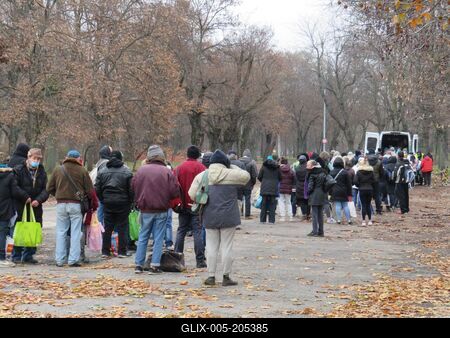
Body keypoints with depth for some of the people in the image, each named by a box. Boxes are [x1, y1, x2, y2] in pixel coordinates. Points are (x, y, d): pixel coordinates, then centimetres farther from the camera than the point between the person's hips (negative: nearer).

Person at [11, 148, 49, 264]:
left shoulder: (42, 172, 10)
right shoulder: (19, 170, -3)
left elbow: (45, 189, 5)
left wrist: (38, 200, -12)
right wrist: (25, 197, -16)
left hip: (36, 207, 4)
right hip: (21, 207, -4)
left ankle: (28, 255, 15)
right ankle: (16, 256, 8)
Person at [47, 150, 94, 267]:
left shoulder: (58, 170, 5)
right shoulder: (82, 171, -3)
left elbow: (49, 188, 6)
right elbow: (90, 190, -4)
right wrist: (82, 196, 15)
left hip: (61, 204, 2)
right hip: (76, 205, -2)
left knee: (61, 232, 9)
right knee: (76, 233, 2)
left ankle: (59, 260, 8)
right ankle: (73, 259, -1)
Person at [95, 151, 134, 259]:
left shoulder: (102, 172, 4)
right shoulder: (127, 172, -5)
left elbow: (97, 189, 3)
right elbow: (131, 190, -7)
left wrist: (103, 200, 13)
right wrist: (130, 202, 5)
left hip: (107, 203, 3)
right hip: (122, 203, -3)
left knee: (107, 227, 8)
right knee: (122, 227, 4)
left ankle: (105, 252, 8)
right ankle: (122, 252, 4)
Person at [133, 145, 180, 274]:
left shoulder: (141, 170, -2)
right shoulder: (167, 172, -9)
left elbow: (133, 188, 5)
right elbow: (175, 192, -9)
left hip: (145, 210, 2)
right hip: (161, 211, -2)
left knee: (143, 237, 12)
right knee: (158, 238, 4)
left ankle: (139, 265, 11)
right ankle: (155, 265, 2)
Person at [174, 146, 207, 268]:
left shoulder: (179, 168, 5)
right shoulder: (201, 168, -6)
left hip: (183, 205, 3)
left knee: (181, 231, 12)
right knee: (197, 231, -2)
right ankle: (200, 260, -4)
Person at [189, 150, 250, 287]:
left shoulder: (201, 176, 2)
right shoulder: (232, 174, -7)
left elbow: (192, 194, 1)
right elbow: (246, 176, 9)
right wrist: (232, 166, 15)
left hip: (210, 217, 3)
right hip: (228, 217, -2)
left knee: (212, 246, 10)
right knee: (227, 246, 4)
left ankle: (211, 276, 12)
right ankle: (226, 277, 8)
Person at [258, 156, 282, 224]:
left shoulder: (264, 166, 0)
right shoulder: (277, 167, 3)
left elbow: (259, 177, 3)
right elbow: (280, 178, 8)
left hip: (264, 188, 0)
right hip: (274, 189, 0)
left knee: (264, 204, 6)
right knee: (272, 205, 3)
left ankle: (262, 220, 6)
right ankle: (271, 220, -2)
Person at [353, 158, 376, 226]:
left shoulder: (359, 172, -8)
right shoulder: (371, 171, 1)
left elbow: (355, 181, -12)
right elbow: (374, 181, 0)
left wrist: (359, 186, 6)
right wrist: (372, 188, 13)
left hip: (362, 190, -3)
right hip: (370, 190, 3)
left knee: (363, 205, 2)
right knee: (368, 205, 12)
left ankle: (364, 221, -2)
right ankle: (370, 220, 12)